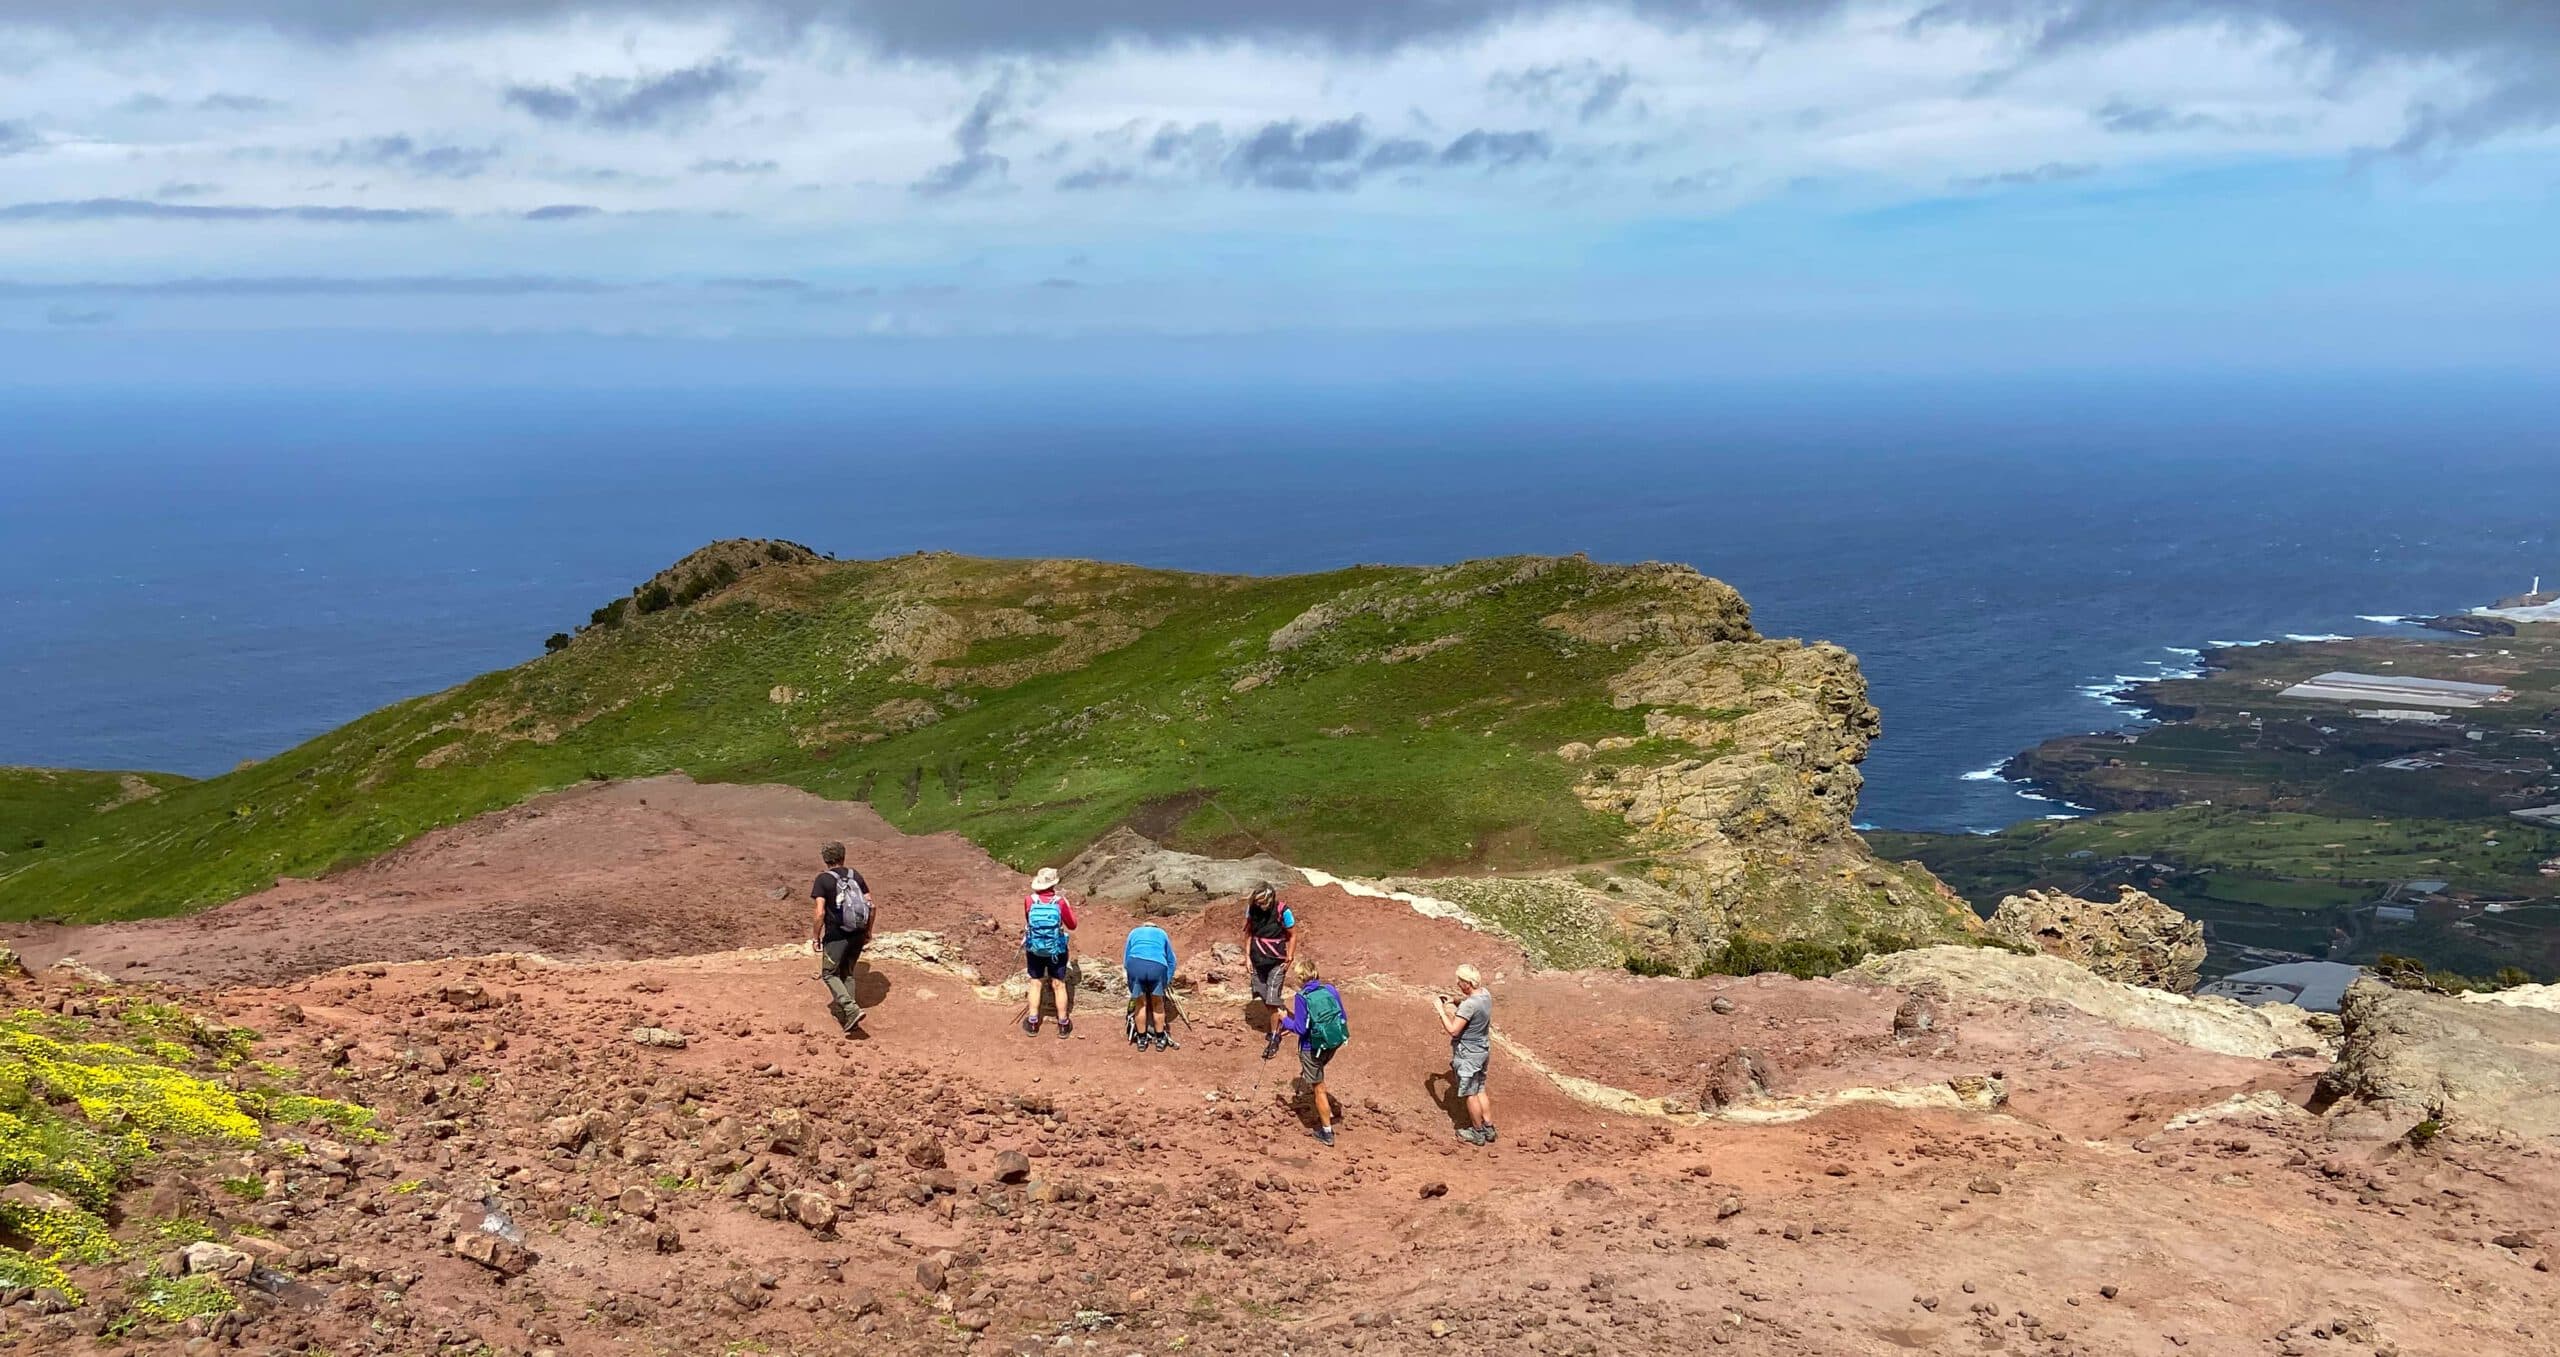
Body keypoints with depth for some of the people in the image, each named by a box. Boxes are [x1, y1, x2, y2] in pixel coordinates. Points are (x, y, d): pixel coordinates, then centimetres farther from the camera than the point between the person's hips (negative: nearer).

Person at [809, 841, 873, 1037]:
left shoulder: (823, 879, -8)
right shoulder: (855, 875, 6)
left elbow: (820, 913, -15)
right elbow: (870, 905, 4)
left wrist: (815, 938, -4)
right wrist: (868, 931, 15)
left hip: (836, 935, -5)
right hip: (857, 935, 5)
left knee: (829, 973, 8)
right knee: (848, 974, 19)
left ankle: (852, 1009, -10)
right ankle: (845, 1013, 21)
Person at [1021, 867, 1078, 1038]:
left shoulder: (1029, 900, -14)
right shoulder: (1060, 902, -18)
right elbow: (1072, 925, -4)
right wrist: (1070, 906, 9)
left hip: (1034, 950, 1)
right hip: (1056, 951, -1)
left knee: (1036, 984, 16)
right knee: (1059, 986, 11)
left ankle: (1032, 1022, 22)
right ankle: (1063, 1024, 20)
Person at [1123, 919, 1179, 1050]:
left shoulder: (1134, 932, 32)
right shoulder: (1162, 933, 32)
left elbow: (1125, 959, 27)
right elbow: (1171, 960, 27)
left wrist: (1131, 983, 32)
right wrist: (1167, 982, 30)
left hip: (1135, 964, 0)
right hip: (1157, 966, 0)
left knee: (1141, 1004, 13)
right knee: (1158, 1004, 14)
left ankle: (1142, 1039, 19)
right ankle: (1160, 1039, 21)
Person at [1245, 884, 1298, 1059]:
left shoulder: (1283, 912, -20)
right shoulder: (1252, 908, -9)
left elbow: (1293, 935, -8)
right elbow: (1248, 933, 5)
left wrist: (1289, 958, -11)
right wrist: (1247, 956, 3)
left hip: (1276, 962, -4)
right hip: (1258, 960, 4)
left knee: (1272, 1001, -5)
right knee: (1264, 999, 13)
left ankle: (1274, 1039, 6)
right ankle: (1277, 1025, 36)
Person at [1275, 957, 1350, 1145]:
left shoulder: (1303, 997, -18)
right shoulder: (1331, 990, -3)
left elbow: (1300, 1028, -17)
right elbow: (1343, 1018, 3)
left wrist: (1285, 1020, 0)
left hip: (1313, 1049, -5)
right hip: (1333, 1044, 5)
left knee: (1319, 1089, 9)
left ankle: (1327, 1132, 18)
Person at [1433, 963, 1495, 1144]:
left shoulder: (1469, 1005, -29)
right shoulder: (1485, 994, -2)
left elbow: (1453, 1029, -27)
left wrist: (1440, 1009, -18)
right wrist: (1450, 1001, 8)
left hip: (1468, 1054, -9)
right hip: (1482, 1050, 9)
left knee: (1470, 1093, 7)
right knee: (1480, 1090, 21)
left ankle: (1477, 1133, 20)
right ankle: (1488, 1128, 28)